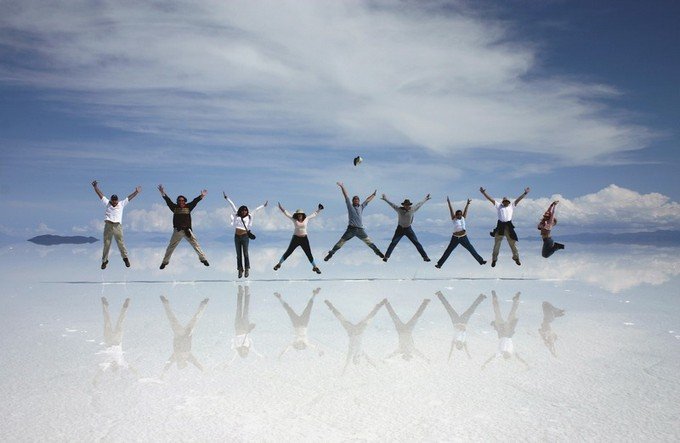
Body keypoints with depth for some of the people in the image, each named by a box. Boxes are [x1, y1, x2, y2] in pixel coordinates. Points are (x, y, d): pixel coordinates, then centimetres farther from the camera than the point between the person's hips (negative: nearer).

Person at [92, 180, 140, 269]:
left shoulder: (121, 204, 9)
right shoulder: (107, 203, 11)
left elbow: (129, 198, 9)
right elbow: (101, 195, 11)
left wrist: (136, 192, 6)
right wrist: (95, 187, 7)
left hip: (117, 226, -1)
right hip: (108, 226, 1)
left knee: (121, 243, 0)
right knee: (106, 244, 6)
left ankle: (125, 257, 18)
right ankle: (104, 260, 17)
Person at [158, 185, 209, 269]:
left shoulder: (188, 207, 6)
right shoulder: (175, 207, 5)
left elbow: (195, 201, 0)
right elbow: (168, 200, -1)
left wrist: (201, 195, -10)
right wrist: (163, 193, -10)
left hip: (187, 230, 0)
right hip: (177, 231, 0)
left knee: (196, 244, 0)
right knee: (171, 246, 5)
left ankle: (203, 259, 8)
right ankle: (165, 262, 17)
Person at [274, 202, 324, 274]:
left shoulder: (306, 219, 1)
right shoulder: (294, 220, -2)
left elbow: (314, 214, 12)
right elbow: (286, 213, -2)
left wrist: (319, 209, 14)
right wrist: (281, 207, -9)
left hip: (304, 239, 1)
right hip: (295, 238, -1)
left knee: (309, 254, 5)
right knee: (288, 252, 2)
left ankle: (315, 267, 19)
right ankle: (279, 264, 16)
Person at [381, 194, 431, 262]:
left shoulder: (413, 209, -9)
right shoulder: (399, 209, -13)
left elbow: (419, 204, 7)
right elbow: (391, 204, 1)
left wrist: (425, 199, 20)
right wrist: (385, 199, 12)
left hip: (408, 229, 1)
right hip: (400, 229, -1)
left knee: (417, 243, -1)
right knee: (393, 243, -4)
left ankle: (425, 256, 5)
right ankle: (386, 256, 6)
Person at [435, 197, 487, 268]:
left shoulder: (463, 218, 3)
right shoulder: (454, 219, -4)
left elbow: (465, 211, -10)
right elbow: (451, 210, -12)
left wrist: (467, 204, -22)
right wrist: (449, 203, -19)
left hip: (464, 237, 2)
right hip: (455, 238, -2)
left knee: (471, 249, 7)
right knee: (448, 251, 1)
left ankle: (481, 260, 17)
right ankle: (439, 264, 8)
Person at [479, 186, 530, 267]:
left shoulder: (511, 206, 13)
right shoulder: (499, 206, 10)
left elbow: (518, 199, 7)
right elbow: (491, 199, 5)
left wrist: (525, 193, -1)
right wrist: (484, 193, -1)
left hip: (509, 226, 1)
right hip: (500, 226, 0)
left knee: (513, 243, 6)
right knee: (497, 244, 6)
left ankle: (516, 258, 21)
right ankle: (494, 259, 16)